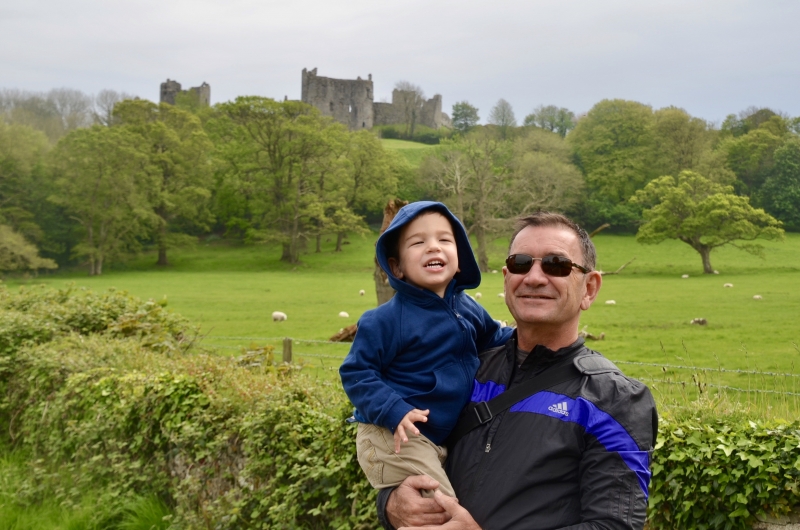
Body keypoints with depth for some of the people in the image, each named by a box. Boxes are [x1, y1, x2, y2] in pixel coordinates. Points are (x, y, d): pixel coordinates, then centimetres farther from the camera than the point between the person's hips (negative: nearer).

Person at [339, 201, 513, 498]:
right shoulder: (386, 320, -15)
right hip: (397, 437, -7)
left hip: (445, 440, 7)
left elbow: (493, 338, 25)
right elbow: (356, 373, -14)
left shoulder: (468, 309, 4)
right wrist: (393, 412, -26)